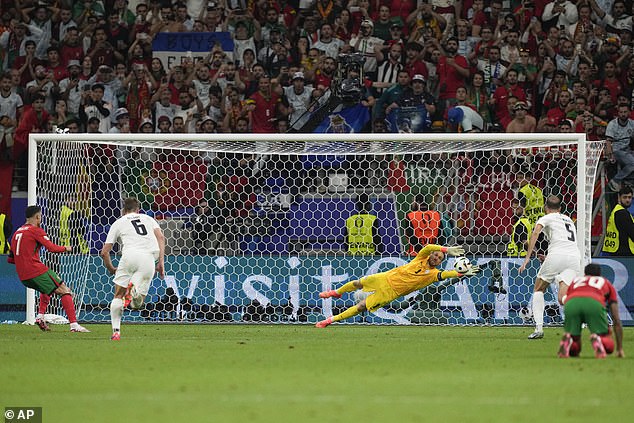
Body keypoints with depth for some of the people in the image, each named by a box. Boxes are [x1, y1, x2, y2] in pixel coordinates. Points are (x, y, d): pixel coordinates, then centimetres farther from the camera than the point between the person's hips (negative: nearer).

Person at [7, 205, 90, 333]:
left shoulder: (17, 232, 18)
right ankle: (74, 324, -16)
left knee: (47, 289, 33)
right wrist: (65, 248, 6)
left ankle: (40, 316, 15)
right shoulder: (36, 230, -5)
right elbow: (51, 247, -12)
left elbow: (11, 259, 20)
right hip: (36, 269, -8)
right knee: (64, 291, -4)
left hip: (23, 276, 8)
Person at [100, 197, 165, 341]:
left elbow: (104, 252, 21)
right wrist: (161, 262, 9)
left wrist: (111, 269, 38)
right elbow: (161, 237, 11)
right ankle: (136, 290, -33)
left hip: (130, 254, -1)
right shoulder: (148, 219, 29)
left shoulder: (118, 223, 24)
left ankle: (116, 331, -2)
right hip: (149, 257, 1)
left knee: (118, 295, 12)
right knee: (137, 304, 3)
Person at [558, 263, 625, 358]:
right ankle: (596, 339, -22)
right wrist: (620, 349, 38)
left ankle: (567, 339, -17)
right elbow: (617, 321, 34)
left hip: (570, 304, 2)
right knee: (608, 346, 12)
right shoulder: (606, 283, 38)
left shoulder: (575, 281, 42)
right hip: (595, 303, -2)